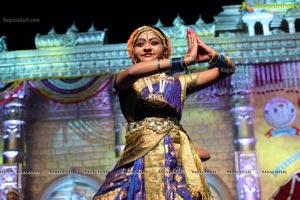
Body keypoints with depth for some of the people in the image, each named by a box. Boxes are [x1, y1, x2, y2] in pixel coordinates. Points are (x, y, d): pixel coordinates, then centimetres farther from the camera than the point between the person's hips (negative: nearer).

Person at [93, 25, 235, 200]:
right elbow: (132, 72, -16)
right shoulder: (125, 80, 9)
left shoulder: (179, 81, 15)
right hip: (139, 158, -1)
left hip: (177, 158, 2)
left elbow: (227, 69, 17)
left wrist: (211, 54, -6)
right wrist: (187, 60, -18)